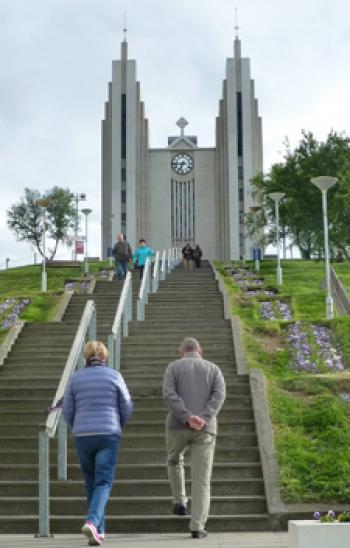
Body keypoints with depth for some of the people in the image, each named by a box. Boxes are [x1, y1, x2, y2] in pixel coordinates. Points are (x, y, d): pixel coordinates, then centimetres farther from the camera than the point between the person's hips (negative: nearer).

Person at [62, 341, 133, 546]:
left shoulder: (76, 378, 4)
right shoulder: (114, 376, 0)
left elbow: (68, 411, 6)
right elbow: (126, 407, 2)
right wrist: (118, 427, 21)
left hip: (83, 437, 2)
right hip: (108, 436, -2)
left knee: (92, 483, 17)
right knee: (103, 484, -3)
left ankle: (99, 531, 18)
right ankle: (92, 522, -27)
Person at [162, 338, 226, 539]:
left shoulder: (173, 367, 7)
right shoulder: (214, 369, 11)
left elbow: (169, 394, -10)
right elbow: (219, 395, -7)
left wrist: (188, 418, -17)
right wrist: (203, 420, -17)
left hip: (178, 426, 0)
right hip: (205, 429, 1)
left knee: (175, 460, 31)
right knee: (201, 480, 3)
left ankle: (180, 502, 25)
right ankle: (197, 527, -6)